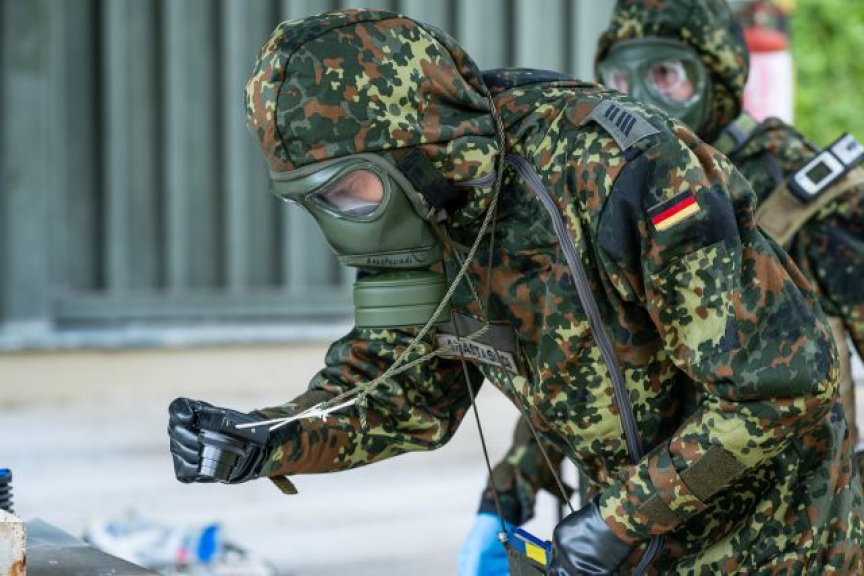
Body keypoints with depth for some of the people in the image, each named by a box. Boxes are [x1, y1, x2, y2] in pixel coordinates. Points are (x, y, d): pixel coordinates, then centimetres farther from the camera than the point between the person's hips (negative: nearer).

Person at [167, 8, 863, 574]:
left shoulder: (617, 171, -32)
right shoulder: (423, 222, -8)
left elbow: (781, 381, -29)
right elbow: (405, 395, 3)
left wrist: (623, 520, -23)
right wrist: (267, 441, -16)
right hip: (641, 509, 7)